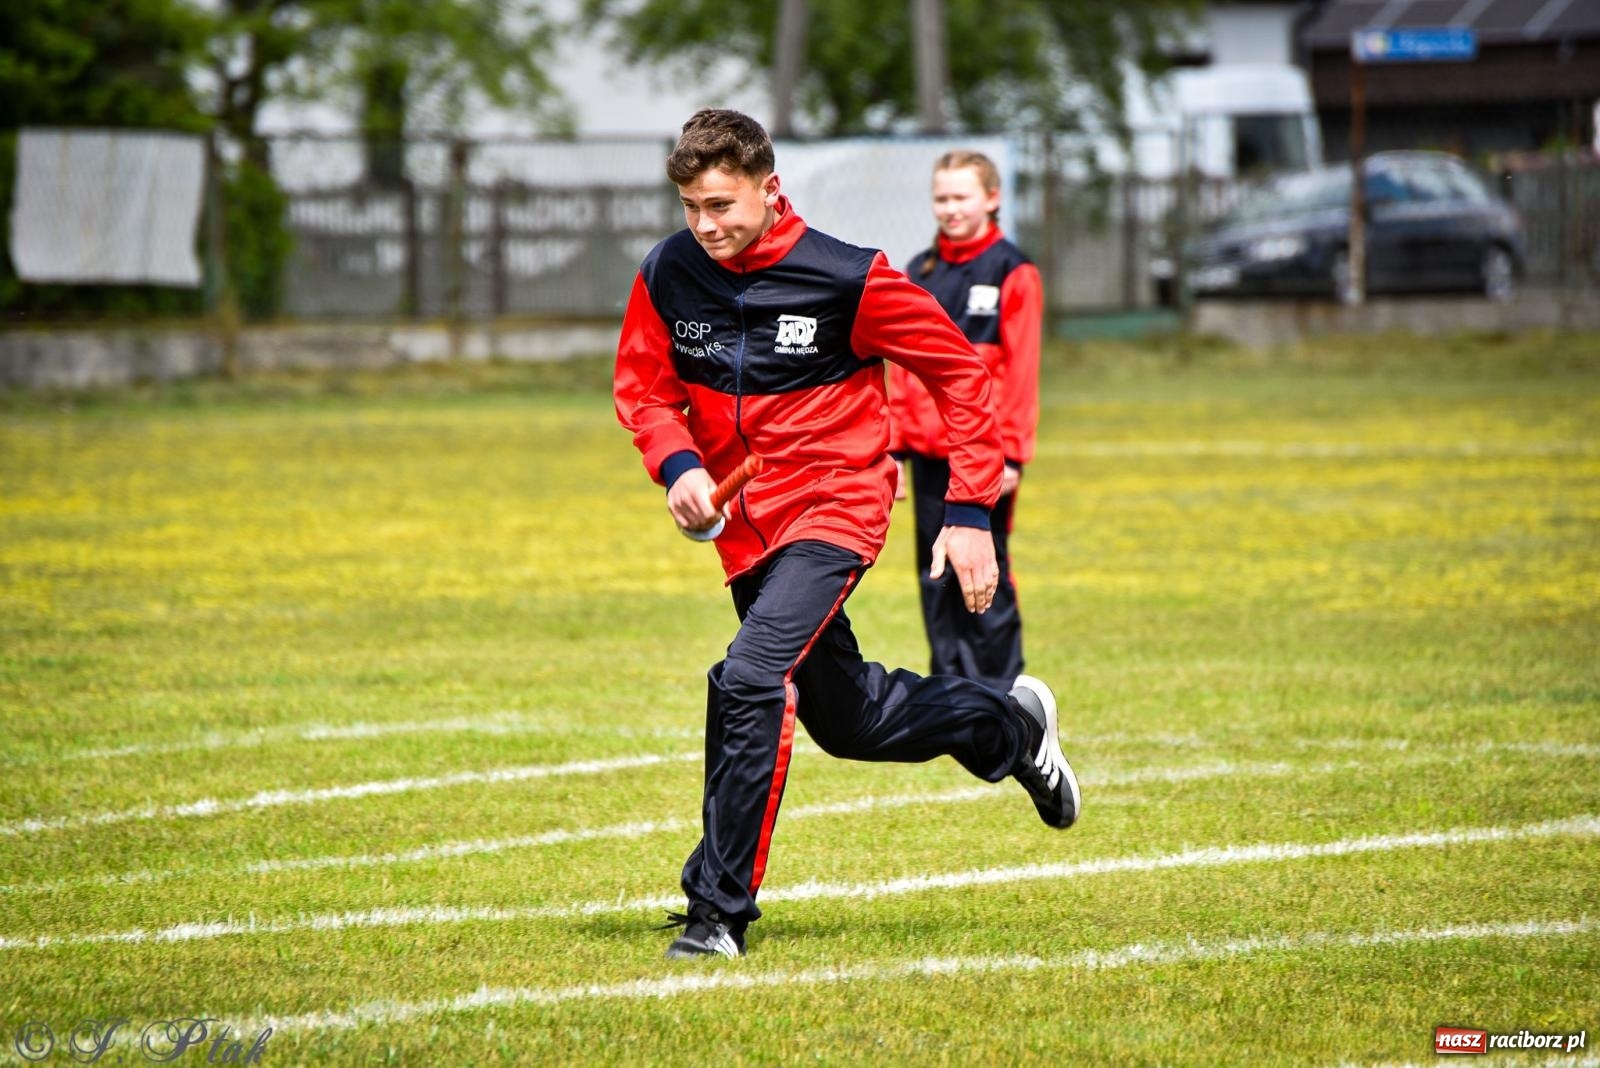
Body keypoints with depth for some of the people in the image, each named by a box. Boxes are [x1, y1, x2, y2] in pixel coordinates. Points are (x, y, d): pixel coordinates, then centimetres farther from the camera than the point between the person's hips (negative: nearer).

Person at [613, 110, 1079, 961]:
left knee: (749, 680, -27)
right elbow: (642, 389, 7)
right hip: (745, 527, 6)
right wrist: (678, 465, -15)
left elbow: (960, 373, -9)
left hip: (833, 509, -6)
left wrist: (970, 515, -12)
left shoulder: (845, 278, -17)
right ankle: (1007, 725, 47)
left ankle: (719, 909, -19)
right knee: (845, 720, 19)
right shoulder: (667, 276, -6)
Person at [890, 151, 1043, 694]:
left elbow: (1021, 369, -6)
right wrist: (896, 447, 11)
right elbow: (901, 367, 16)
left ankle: (997, 696, 1)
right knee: (936, 578, 6)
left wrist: (1012, 452, -11)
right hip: (928, 454, 5)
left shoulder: (1012, 272, -3)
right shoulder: (918, 273, 13)